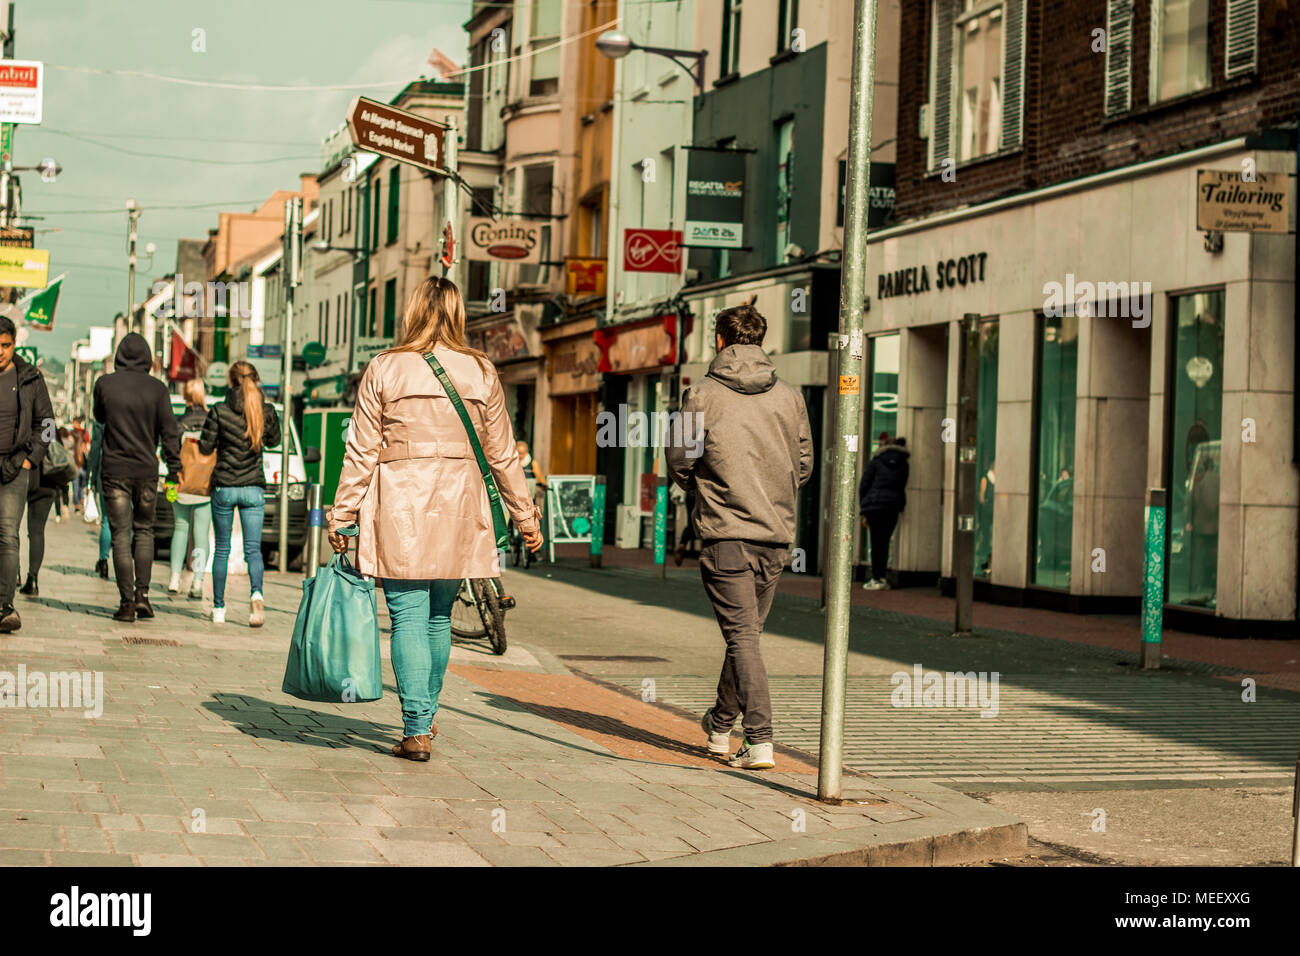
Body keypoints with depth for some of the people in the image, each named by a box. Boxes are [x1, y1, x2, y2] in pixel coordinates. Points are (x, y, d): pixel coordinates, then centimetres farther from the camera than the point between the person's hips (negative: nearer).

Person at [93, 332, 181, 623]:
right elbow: (169, 430, -4)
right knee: (144, 531, 16)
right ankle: (142, 594, 8)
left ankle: (127, 603, -2)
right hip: (146, 470, 1)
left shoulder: (105, 383, -5)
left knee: (121, 535, 2)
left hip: (114, 470, -1)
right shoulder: (156, 388, -5)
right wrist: (174, 468, 2)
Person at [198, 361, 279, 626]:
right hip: (254, 488, 1)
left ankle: (218, 608, 14)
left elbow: (205, 447, -3)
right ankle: (256, 593, -26)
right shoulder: (267, 411, -2)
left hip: (224, 487, -1)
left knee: (222, 549, 11)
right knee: (253, 548, 1)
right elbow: (273, 440, 14)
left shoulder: (219, 412, -9)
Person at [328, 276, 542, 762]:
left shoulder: (384, 369, 0)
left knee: (408, 619, 0)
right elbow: (502, 454, 9)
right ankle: (426, 716, 28)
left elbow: (361, 452, 0)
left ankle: (416, 729, -4)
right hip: (459, 511, 3)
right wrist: (525, 518, 17)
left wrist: (342, 516, 6)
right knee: (439, 617, 16)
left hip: (399, 507, -2)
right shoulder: (482, 373, 5)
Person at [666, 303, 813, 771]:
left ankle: (759, 741, -15)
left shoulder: (702, 397, -6)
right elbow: (803, 465, 11)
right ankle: (721, 725, 32)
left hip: (725, 532, -4)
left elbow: (679, 464, -2)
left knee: (742, 635, -5)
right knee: (748, 631, 17)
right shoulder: (790, 397, 5)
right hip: (776, 532, 4)